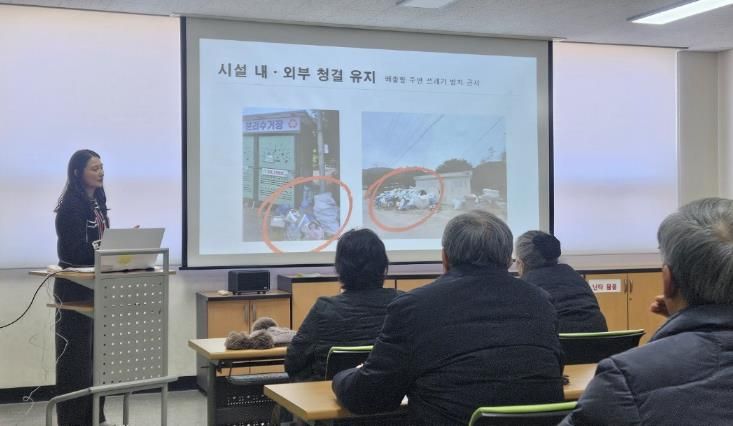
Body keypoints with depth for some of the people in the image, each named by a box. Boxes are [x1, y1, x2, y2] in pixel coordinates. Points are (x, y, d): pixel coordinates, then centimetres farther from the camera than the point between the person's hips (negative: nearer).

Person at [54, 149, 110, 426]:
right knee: (76, 356, -3)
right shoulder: (71, 205, -15)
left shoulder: (97, 202, 11)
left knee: (96, 353, 12)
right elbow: (76, 250, -21)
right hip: (75, 288, -8)